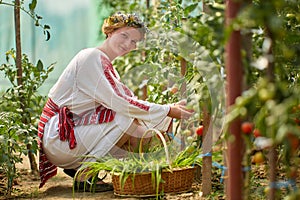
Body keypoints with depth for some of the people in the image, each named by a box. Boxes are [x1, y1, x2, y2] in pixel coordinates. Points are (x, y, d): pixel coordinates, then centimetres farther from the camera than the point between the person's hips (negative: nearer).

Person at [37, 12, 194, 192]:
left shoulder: (108, 66, 17)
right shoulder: (91, 57, -13)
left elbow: (131, 102, 9)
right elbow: (114, 101, -22)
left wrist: (171, 112, -3)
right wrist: (167, 111, -20)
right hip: (59, 136, -9)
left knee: (136, 138, 2)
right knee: (126, 120, -20)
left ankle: (78, 166, 8)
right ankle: (85, 174, -12)